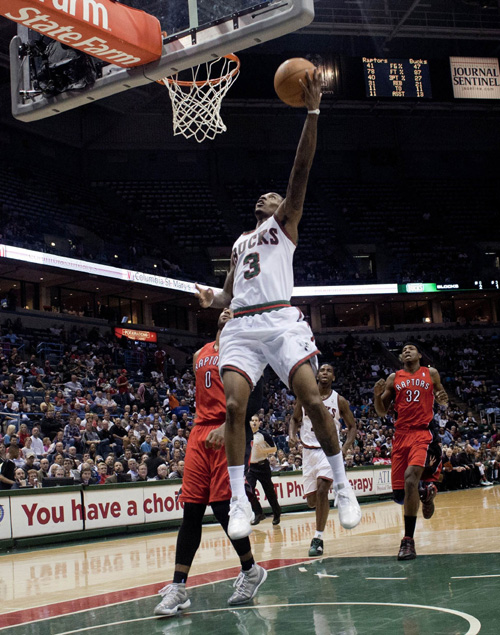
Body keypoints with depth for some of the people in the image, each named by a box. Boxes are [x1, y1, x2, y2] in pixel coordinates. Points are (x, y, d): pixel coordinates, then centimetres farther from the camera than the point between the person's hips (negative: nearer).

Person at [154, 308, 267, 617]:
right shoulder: (200, 355, 22)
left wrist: (225, 427, -25)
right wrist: (202, 427, 17)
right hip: (200, 433, 6)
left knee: (223, 506, -9)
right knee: (191, 511, 0)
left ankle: (251, 570, 14)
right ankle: (178, 589, -1)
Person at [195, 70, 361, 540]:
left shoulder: (285, 223, 16)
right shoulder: (239, 243, 31)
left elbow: (301, 169, 3)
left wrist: (312, 112, -6)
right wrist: (212, 299, 7)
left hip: (280, 320, -4)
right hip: (241, 326, 4)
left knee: (313, 401, -16)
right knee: (233, 407, -14)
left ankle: (343, 487, -2)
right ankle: (239, 501, -10)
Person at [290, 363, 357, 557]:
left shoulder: (339, 401, -2)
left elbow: (352, 426, 6)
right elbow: (295, 419, 14)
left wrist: (346, 447, -11)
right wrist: (292, 433, -7)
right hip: (309, 451, 3)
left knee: (322, 490, -23)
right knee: (311, 500, 5)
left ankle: (318, 538, -15)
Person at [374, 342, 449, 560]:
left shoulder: (431, 373, 11)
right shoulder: (393, 378, 13)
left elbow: (443, 402, 20)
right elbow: (382, 412, 13)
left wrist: (443, 399, -4)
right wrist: (377, 395, -7)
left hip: (424, 432, -3)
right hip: (401, 434, 3)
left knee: (411, 476, -29)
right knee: (400, 495, -1)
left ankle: (408, 540, -23)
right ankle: (425, 490, 36)